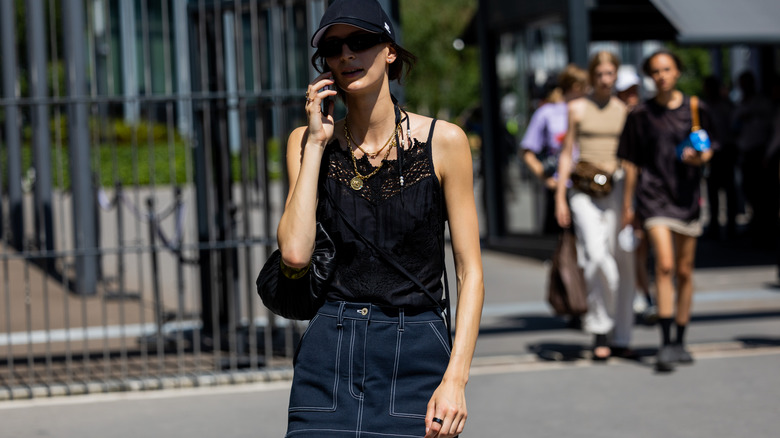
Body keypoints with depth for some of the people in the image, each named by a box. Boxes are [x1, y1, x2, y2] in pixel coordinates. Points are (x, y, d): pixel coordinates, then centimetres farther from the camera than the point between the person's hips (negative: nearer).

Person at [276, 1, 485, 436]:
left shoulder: (443, 141, -1)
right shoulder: (309, 141, 5)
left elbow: (470, 271, -2)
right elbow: (294, 253, -9)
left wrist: (456, 378, -11)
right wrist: (316, 143, -6)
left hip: (416, 353, -1)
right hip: (330, 354, 2)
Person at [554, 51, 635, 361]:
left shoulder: (625, 111, 13)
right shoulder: (577, 108, 10)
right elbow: (567, 153, 10)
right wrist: (560, 197, 3)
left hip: (617, 186, 2)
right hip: (584, 189, -2)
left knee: (622, 260, -2)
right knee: (597, 257, -20)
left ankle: (620, 338, 8)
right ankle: (600, 330, -8)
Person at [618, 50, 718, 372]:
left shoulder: (696, 110, 4)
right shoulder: (641, 114, 1)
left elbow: (709, 149, 12)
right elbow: (631, 162, 6)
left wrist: (700, 157, -11)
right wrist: (627, 203, 6)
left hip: (687, 195, 2)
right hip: (654, 193, -2)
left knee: (684, 271, 9)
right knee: (664, 265, -17)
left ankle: (680, 341, 22)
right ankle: (665, 343, -17)